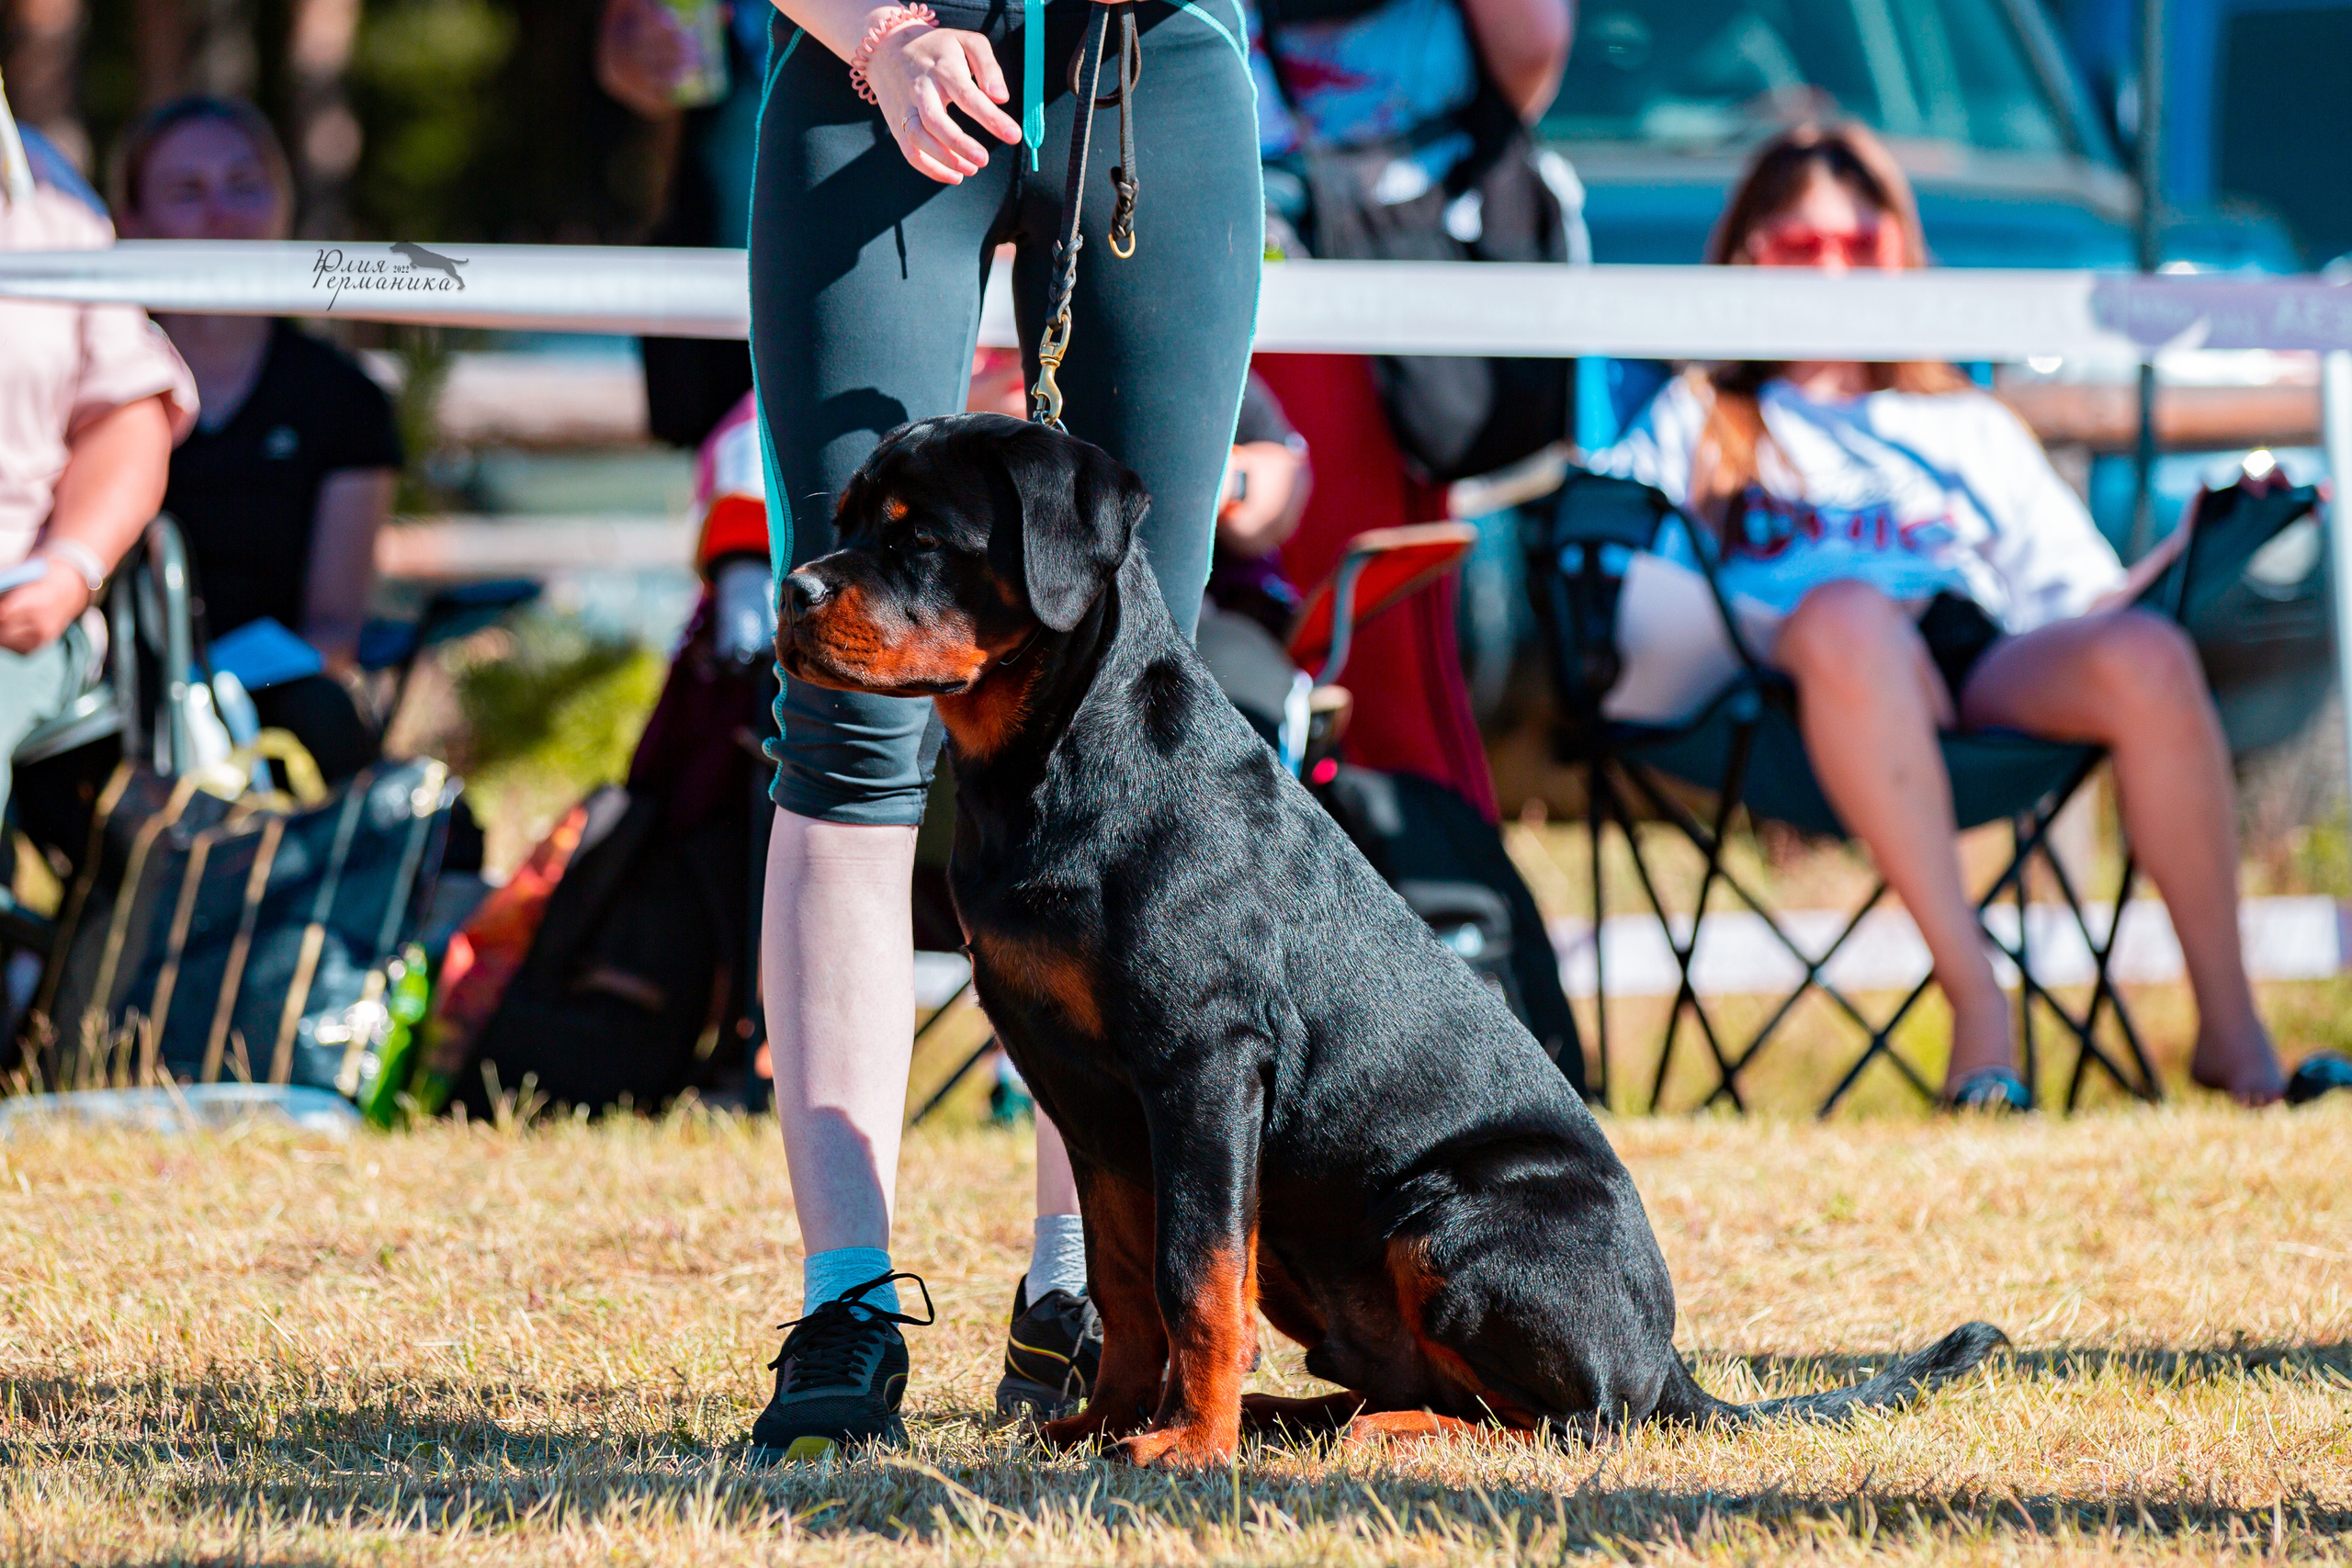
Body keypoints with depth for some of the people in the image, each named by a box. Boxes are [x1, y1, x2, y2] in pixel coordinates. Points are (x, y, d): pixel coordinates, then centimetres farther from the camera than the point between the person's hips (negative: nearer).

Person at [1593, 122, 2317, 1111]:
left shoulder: (1973, 428, 37)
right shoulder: (1700, 419, 32)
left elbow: (2082, 599, 27)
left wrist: (2194, 547, 12)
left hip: (1994, 660, 3)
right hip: (1806, 668, -3)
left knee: (2146, 653, -33)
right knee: (1847, 610, -42)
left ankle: (2230, 1026, -28)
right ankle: (1977, 1008, -47)